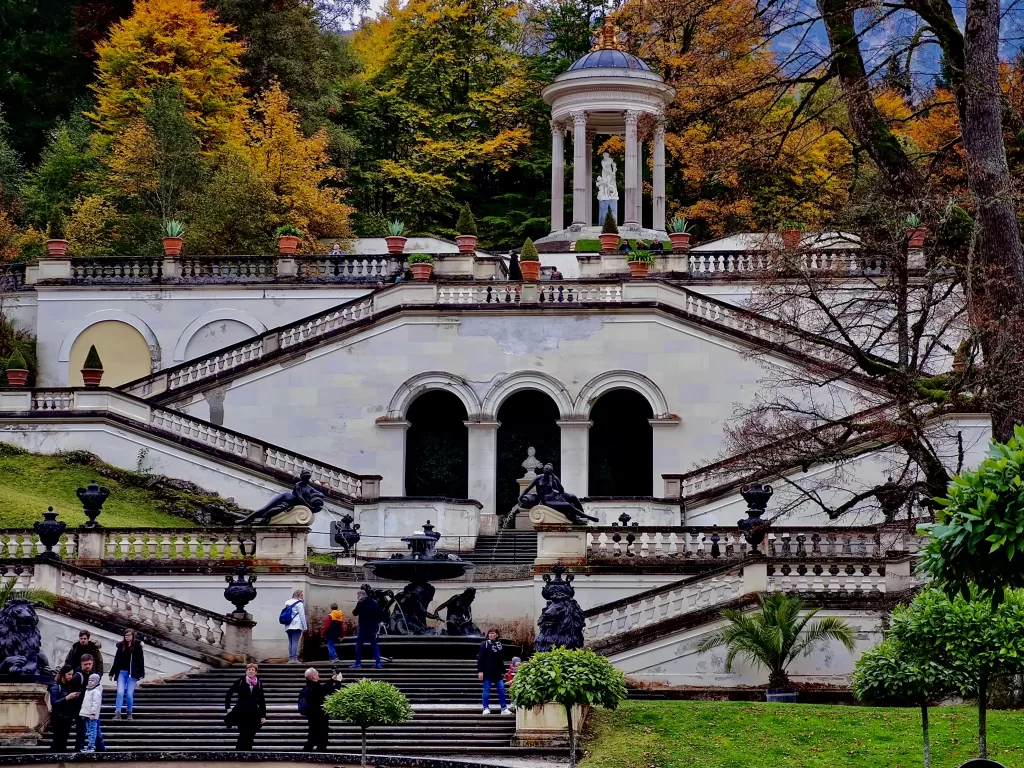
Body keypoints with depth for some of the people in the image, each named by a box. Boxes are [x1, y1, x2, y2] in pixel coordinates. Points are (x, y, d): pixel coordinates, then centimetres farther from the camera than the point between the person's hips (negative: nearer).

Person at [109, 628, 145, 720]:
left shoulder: (137, 646, -2)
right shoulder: (121, 645, 5)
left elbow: (141, 660, -4)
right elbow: (116, 660, 10)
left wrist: (141, 674, -9)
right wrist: (112, 673, 11)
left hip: (132, 673, -2)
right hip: (121, 672, 2)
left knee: (130, 694, 0)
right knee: (120, 692, -6)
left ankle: (129, 713, 15)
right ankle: (117, 713, -7)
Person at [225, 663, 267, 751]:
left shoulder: (259, 684, 6)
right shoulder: (240, 682, 0)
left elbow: (262, 701, 7)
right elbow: (229, 693, 3)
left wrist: (263, 716, 3)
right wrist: (228, 708, -3)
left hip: (253, 714, 3)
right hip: (241, 712, -3)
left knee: (250, 737, 2)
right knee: (243, 736, -8)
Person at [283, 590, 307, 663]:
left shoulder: (287, 603, 17)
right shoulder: (299, 603, -4)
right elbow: (302, 615, -6)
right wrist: (305, 627, -1)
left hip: (288, 626, 7)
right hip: (297, 626, -7)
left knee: (290, 642, 7)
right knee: (295, 642, -8)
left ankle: (290, 658, 4)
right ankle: (294, 659, -13)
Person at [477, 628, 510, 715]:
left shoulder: (499, 645, 10)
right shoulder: (484, 644, -3)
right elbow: (480, 658, -7)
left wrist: (503, 671, 19)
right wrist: (480, 671, -15)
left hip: (497, 672, 4)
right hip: (487, 671, -4)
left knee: (501, 689, 0)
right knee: (486, 690, 0)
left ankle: (504, 708, 3)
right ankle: (486, 708, 8)